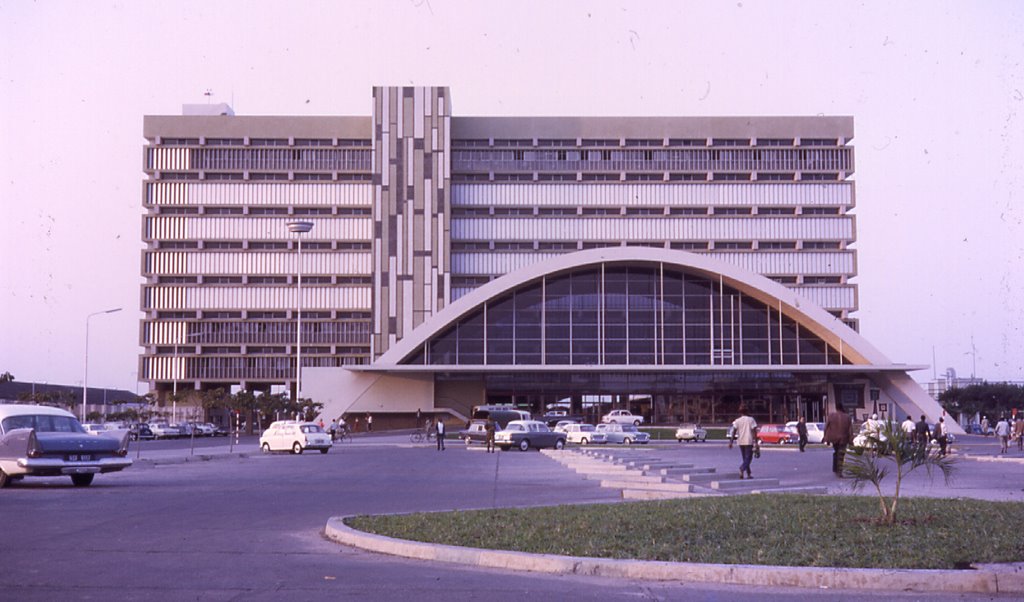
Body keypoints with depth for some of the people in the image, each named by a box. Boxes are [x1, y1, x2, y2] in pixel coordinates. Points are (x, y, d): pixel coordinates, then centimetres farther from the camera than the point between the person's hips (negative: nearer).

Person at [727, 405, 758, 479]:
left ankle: (749, 474, 17)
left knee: (745, 459, 15)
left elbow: (734, 432, -7)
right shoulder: (751, 420, -3)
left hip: (741, 442, 3)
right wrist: (756, 442, -3)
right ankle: (742, 469, -29)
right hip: (749, 442, -3)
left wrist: (731, 442, -7)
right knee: (748, 458, -3)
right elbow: (754, 432, -6)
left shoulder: (737, 421, 1)